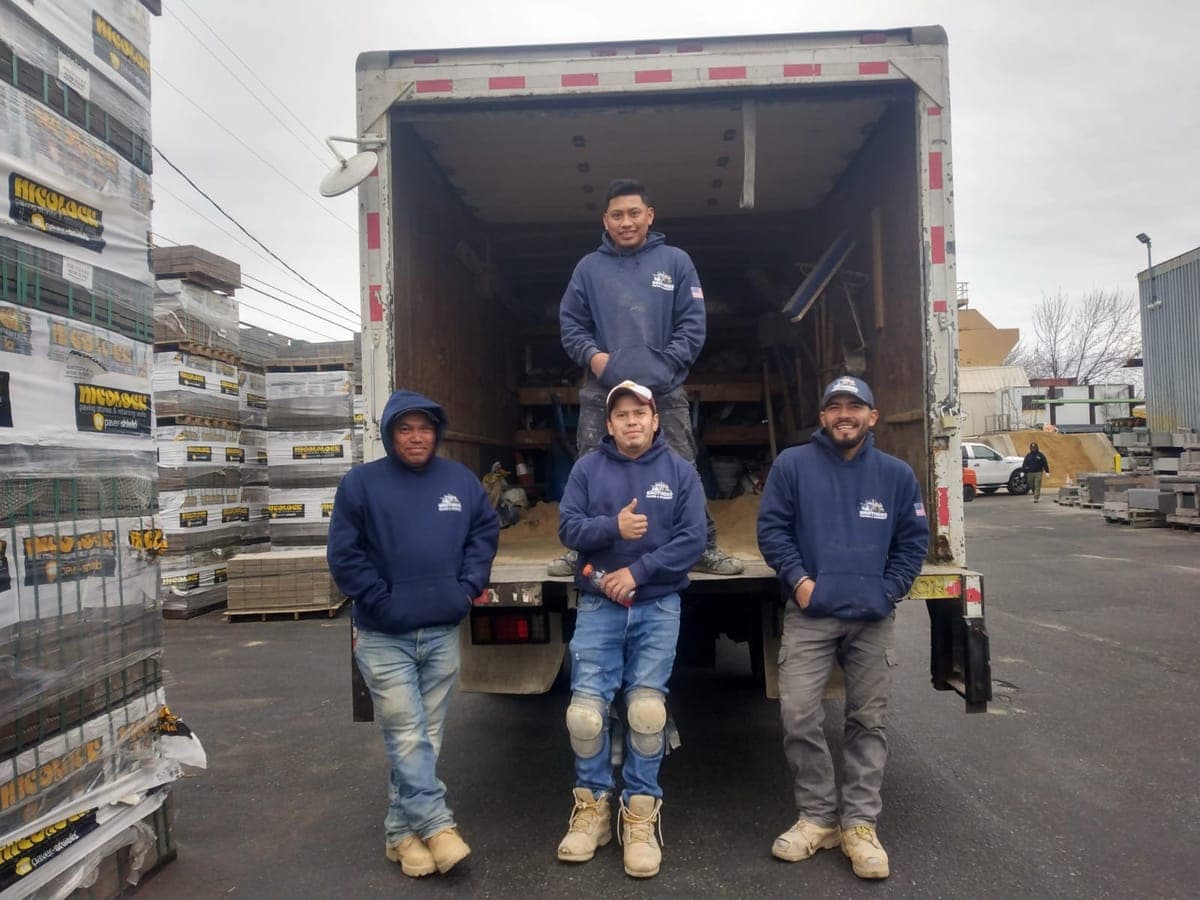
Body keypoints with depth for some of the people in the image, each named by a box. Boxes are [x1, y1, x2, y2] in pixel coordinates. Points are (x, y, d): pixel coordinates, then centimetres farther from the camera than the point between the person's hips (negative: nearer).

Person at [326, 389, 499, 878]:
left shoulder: (461, 480, 5)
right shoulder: (360, 483, -4)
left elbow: (485, 533, 12)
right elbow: (343, 554, -6)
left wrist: (468, 586, 0)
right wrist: (382, 601, -11)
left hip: (443, 633, 3)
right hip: (384, 637, -3)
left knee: (427, 737, 9)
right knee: (408, 738, -3)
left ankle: (401, 830, 21)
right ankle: (437, 825, 6)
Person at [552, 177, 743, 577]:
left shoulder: (676, 262, 7)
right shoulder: (589, 267, 10)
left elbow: (693, 324, 3)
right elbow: (570, 323, 11)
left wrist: (666, 364, -9)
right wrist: (591, 354, -7)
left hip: (664, 390, -1)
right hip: (602, 390, 1)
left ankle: (705, 547, 10)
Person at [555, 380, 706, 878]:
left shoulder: (680, 471, 3)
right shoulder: (587, 468, 5)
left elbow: (692, 540, -5)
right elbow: (568, 527, -3)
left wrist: (637, 572, -14)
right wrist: (613, 526, -21)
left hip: (658, 608, 0)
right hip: (598, 607, 1)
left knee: (646, 710, -2)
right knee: (585, 710, -3)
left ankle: (641, 812, 14)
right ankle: (592, 805, 17)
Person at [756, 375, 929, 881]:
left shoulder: (896, 474, 6)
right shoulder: (793, 465, 0)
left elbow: (913, 540, 10)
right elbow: (771, 527, 0)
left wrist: (888, 590, -2)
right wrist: (798, 579, -10)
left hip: (873, 619, 2)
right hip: (809, 614, -2)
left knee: (868, 721, 7)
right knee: (798, 715, -7)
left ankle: (860, 824, 19)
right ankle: (817, 817, 11)